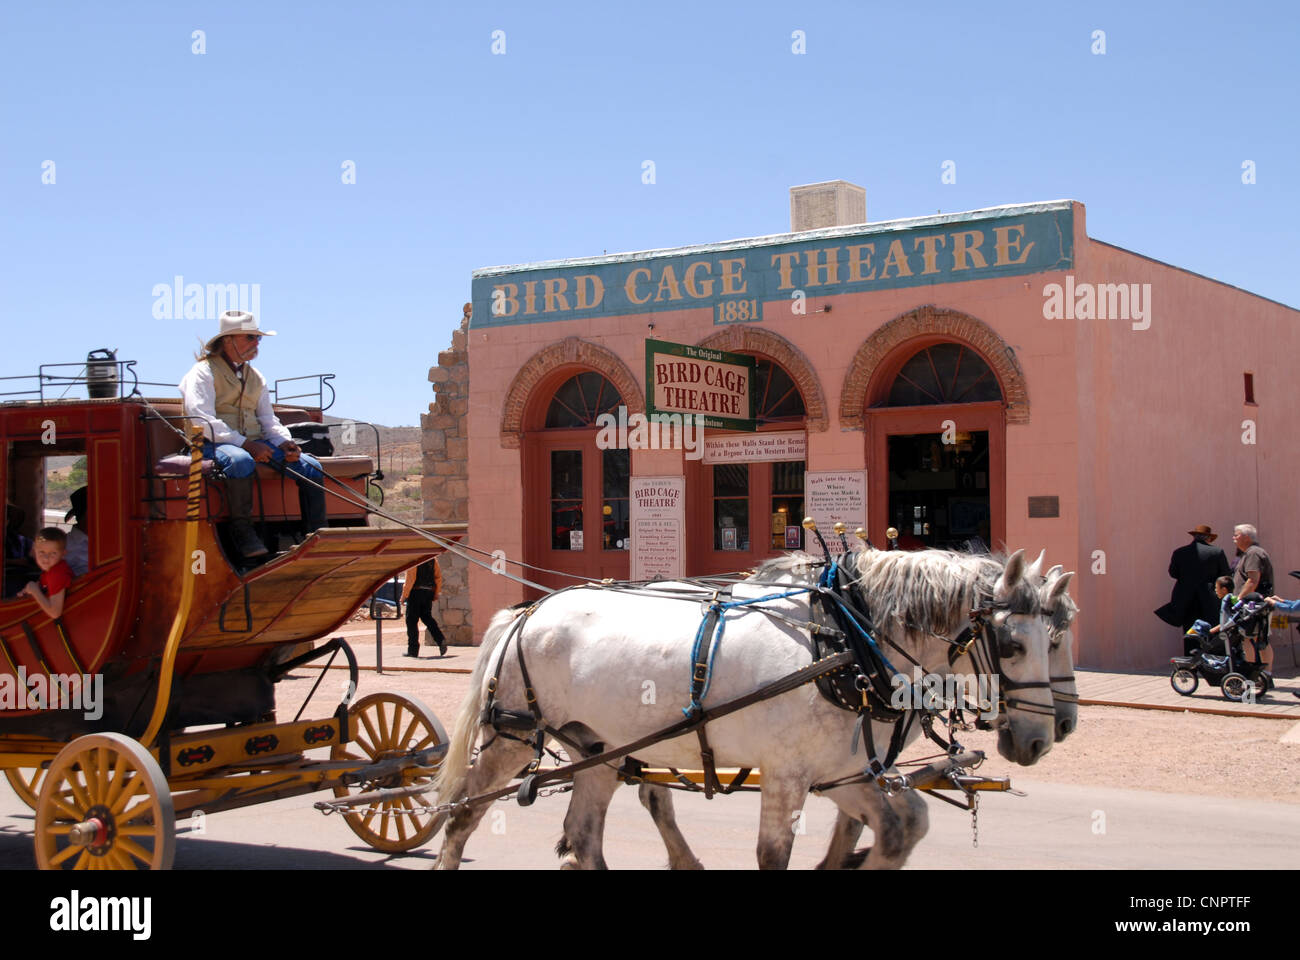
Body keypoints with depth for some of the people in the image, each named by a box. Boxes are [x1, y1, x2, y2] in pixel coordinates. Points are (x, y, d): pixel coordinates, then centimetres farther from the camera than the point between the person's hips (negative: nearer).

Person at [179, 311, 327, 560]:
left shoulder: (255, 377, 23)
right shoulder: (203, 373, -1)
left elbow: (268, 418, 20)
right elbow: (202, 420, -14)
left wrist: (284, 443, -4)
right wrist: (245, 444, -23)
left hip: (255, 443, 7)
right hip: (216, 443, -7)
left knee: (310, 465, -12)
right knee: (241, 461, -41)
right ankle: (242, 531, -29)